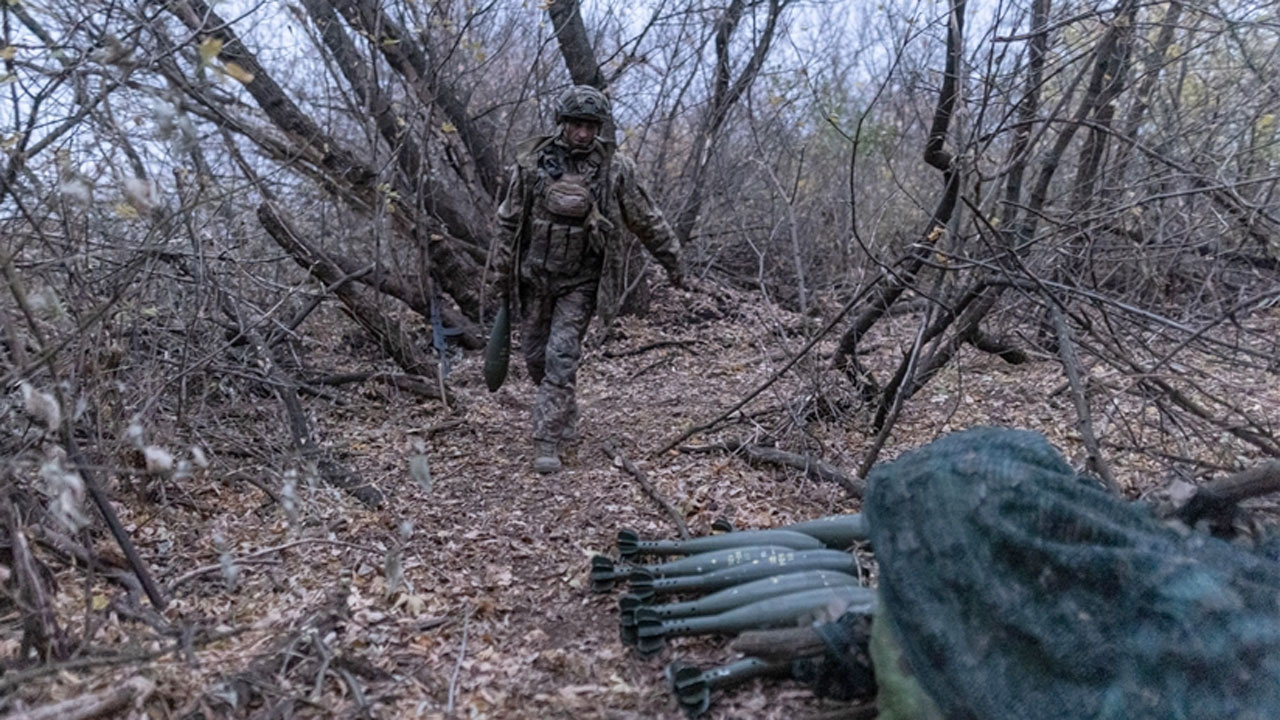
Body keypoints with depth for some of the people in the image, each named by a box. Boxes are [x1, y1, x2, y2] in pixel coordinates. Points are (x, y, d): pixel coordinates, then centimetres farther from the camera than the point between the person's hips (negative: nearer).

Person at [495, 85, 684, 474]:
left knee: (561, 359, -11)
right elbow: (509, 220, 5)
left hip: (579, 282, -3)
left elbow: (647, 220, 4)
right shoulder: (532, 161, -4)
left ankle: (548, 442, -5)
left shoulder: (614, 169, -7)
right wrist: (504, 274, 8)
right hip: (533, 278, 3)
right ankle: (566, 417, 36)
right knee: (536, 356, 12)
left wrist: (673, 262, 9)